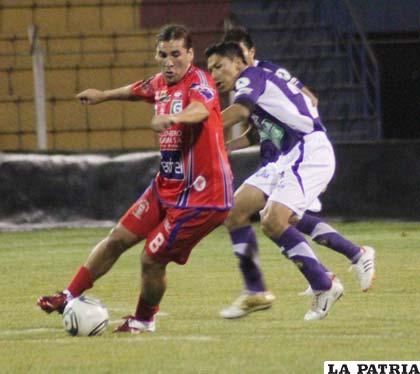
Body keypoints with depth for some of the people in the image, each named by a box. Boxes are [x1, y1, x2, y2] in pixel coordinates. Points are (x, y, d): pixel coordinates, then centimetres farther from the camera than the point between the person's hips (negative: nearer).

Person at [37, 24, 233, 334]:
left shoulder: (199, 81, -17)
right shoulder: (160, 84, 7)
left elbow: (201, 109, -41)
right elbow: (137, 90, 32)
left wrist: (174, 117, -63)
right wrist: (103, 96, 49)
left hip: (200, 195, -8)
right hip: (166, 187, 8)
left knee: (152, 259, -4)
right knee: (118, 238, 8)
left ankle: (144, 321, 22)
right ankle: (70, 297, 21)